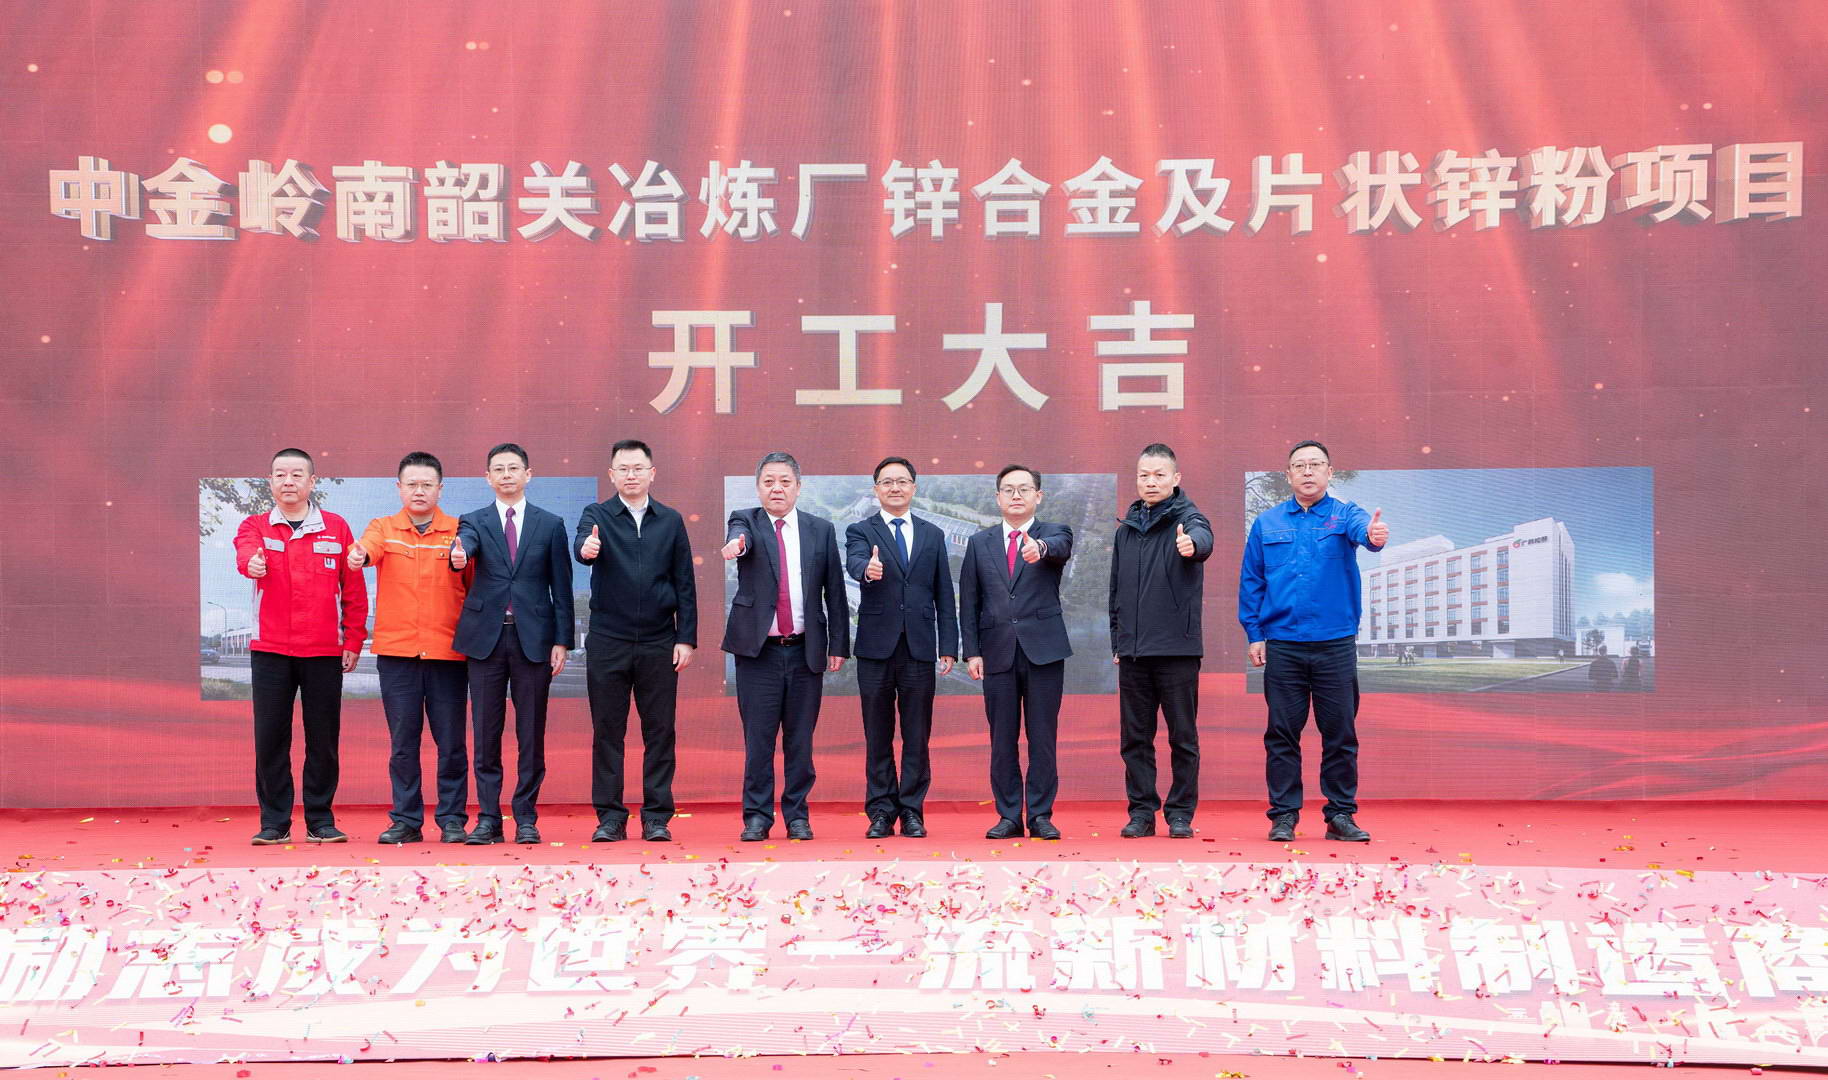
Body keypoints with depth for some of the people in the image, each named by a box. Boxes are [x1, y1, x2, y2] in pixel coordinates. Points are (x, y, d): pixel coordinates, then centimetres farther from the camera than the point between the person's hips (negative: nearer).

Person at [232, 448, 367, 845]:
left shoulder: (336, 528, 7)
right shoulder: (255, 526, 6)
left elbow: (354, 588, 7)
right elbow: (245, 552, -17)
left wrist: (353, 640, 3)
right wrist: (252, 562, -41)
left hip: (324, 652, 0)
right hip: (270, 650, 0)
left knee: (323, 738, 4)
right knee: (270, 738, 2)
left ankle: (320, 820, 13)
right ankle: (274, 822, 10)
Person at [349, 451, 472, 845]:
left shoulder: (458, 532, 4)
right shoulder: (384, 528, 7)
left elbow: (475, 586, 4)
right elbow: (369, 545, -15)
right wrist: (359, 555, -35)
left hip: (447, 651, -1)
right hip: (396, 651, 1)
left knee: (451, 742, 2)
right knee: (402, 742, 6)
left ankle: (452, 819, 11)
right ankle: (406, 821, 14)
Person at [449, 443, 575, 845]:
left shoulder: (551, 524, 8)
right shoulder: (475, 521, 9)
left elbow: (561, 587, 6)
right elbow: (465, 542, -16)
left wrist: (562, 641, -1)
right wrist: (458, 555, -40)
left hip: (533, 638, 0)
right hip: (486, 637, 1)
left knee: (531, 734, 2)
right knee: (485, 734, 3)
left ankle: (526, 819, 10)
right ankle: (488, 819, 10)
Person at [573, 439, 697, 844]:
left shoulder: (671, 520, 8)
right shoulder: (598, 515, 3)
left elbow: (685, 583, 7)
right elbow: (583, 544, -19)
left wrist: (686, 638, -1)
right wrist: (586, 548, -44)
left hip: (659, 643, 1)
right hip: (607, 642, -1)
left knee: (659, 731, 3)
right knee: (607, 731, 3)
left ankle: (656, 817, 10)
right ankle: (610, 817, 9)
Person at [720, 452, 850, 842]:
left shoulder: (821, 530, 8)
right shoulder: (746, 521, 3)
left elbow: (834, 591, 8)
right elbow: (739, 535, -22)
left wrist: (839, 645, 3)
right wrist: (736, 544, -47)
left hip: (806, 649, 2)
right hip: (758, 648, -1)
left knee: (800, 738, 6)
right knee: (758, 738, 0)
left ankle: (797, 816, 15)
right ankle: (757, 817, 8)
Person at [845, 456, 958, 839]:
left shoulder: (932, 535, 12)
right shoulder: (860, 531, 4)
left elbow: (944, 595, 10)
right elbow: (854, 562, -19)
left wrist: (949, 646, 3)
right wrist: (867, 569, -43)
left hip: (919, 649, 2)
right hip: (876, 648, -1)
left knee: (917, 736, 4)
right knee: (878, 736, 4)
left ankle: (912, 812, 11)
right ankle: (881, 812, 11)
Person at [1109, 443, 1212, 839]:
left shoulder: (1188, 518, -2)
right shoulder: (1126, 528, 13)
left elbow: (1202, 538, -28)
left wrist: (1191, 543, -52)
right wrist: (1117, 641, 14)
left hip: (1177, 647, -4)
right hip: (1133, 651, 5)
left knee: (1183, 736, 2)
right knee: (1135, 737, 7)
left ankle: (1181, 813, 10)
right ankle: (1141, 811, 15)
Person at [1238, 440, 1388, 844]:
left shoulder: (1344, 515, 2)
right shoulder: (1267, 523, 7)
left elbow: (1362, 528, -22)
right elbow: (1250, 582, 9)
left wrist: (1374, 534, -46)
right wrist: (1255, 634, 2)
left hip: (1336, 644, -1)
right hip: (1282, 644, 1)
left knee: (1340, 733, 4)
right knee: (1282, 733, 4)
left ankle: (1341, 815, 14)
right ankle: (1283, 815, 12)